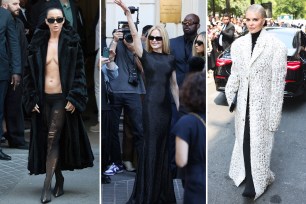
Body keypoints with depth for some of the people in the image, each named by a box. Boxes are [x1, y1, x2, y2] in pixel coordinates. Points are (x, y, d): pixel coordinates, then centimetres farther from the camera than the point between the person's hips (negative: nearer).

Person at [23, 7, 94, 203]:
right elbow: (30, 73, 6)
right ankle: (59, 179, 23)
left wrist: (74, 98, -12)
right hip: (44, 98, 3)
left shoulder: (72, 42, -3)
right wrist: (31, 99, 0)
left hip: (62, 98, -3)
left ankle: (47, 185, -8)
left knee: (52, 139, -10)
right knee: (50, 140, 9)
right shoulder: (38, 43, 4)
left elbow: (79, 72, -4)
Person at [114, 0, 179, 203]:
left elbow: (174, 84, 13)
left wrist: (179, 106, 13)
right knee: (151, 146, -3)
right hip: (151, 104, -3)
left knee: (163, 146, 9)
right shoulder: (146, 56, 1)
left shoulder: (170, 59, 9)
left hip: (166, 105, 3)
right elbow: (135, 35, -11)